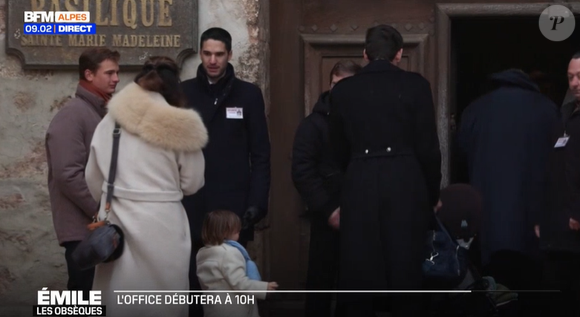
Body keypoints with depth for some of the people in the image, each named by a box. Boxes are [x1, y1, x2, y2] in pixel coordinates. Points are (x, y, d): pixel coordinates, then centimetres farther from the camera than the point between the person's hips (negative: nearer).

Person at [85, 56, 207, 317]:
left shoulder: (110, 122, 2)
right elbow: (192, 183, 2)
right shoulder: (181, 127, -5)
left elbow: (94, 180, 9)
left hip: (117, 221, 3)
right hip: (162, 223, -3)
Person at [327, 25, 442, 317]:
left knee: (360, 275, 5)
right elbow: (427, 147, -2)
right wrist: (432, 193, 11)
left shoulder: (343, 90, 5)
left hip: (359, 188, 1)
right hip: (406, 186, -1)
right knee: (406, 272, 4)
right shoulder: (415, 85, -2)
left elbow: (339, 149, 11)